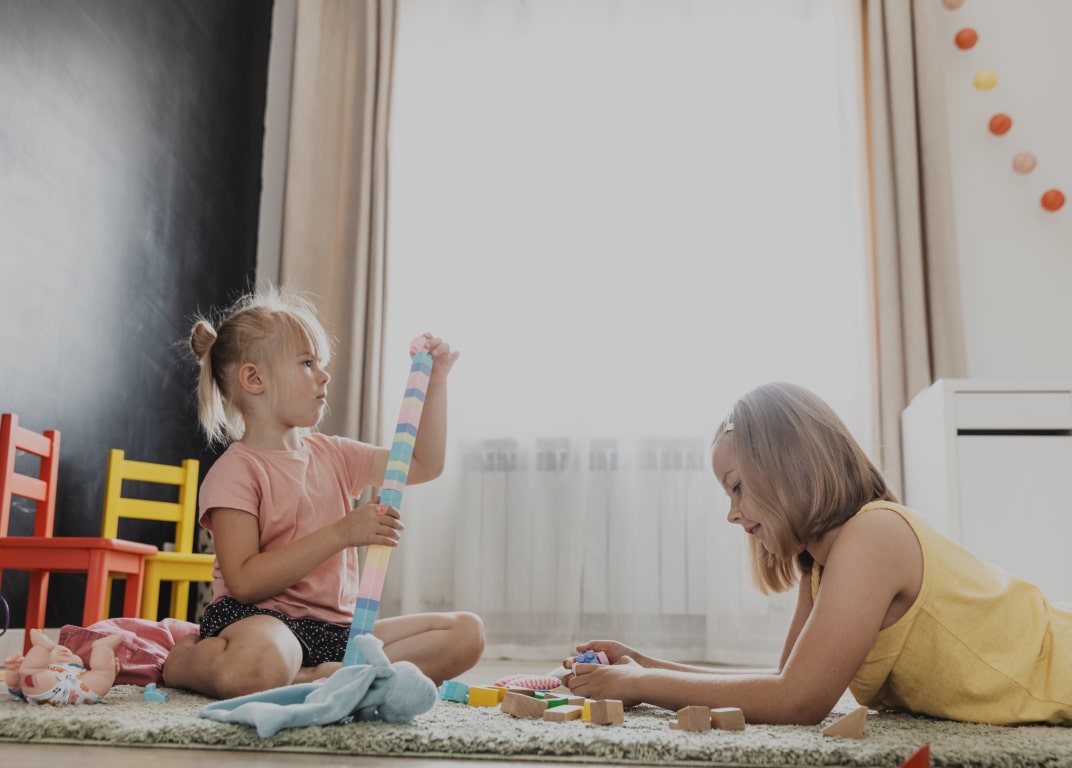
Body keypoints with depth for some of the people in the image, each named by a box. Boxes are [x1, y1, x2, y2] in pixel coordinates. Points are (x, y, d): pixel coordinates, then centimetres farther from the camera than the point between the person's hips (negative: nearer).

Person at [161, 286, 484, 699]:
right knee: (257, 668, -43)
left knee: (467, 632, -8)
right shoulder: (236, 471, -7)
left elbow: (424, 465, 21)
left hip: (335, 629, 7)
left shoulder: (332, 455, 15)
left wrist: (435, 382, 12)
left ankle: (321, 677, -19)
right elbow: (244, 583, -17)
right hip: (261, 618, -6)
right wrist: (342, 533, -20)